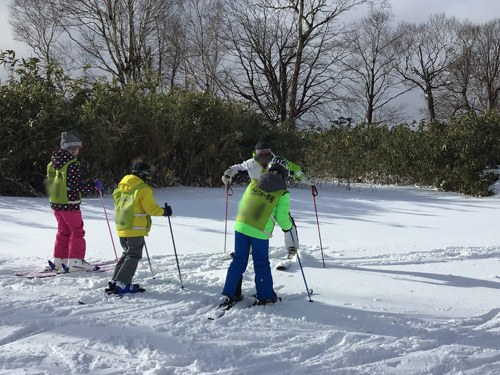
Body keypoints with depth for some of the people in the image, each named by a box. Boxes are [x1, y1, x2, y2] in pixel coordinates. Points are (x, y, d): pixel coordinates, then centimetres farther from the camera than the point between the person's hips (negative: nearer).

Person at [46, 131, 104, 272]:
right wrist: (94, 186, -13)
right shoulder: (72, 164, -18)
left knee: (63, 231, 19)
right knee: (77, 232, 3)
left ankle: (58, 261, 21)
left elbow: (48, 183, 14)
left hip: (55, 203, 8)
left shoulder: (52, 163, 8)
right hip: (70, 204, -8)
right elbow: (76, 187, -22)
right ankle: (75, 262, 1)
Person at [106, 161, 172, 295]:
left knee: (127, 254, 19)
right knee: (133, 256, -1)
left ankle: (115, 282, 16)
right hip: (135, 229, -8)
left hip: (121, 229, 8)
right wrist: (164, 211, 2)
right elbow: (151, 208, -14)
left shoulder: (122, 187, 14)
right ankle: (121, 284, -9)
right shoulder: (143, 189, -11)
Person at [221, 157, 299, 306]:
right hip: (260, 232, -3)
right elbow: (282, 218, -2)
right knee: (262, 264, 12)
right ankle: (265, 296, 23)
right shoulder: (283, 193, -2)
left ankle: (229, 294, 18)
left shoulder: (254, 182, 9)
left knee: (239, 260, 14)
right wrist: (289, 227, 18)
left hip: (241, 225, 4)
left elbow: (242, 203, 14)